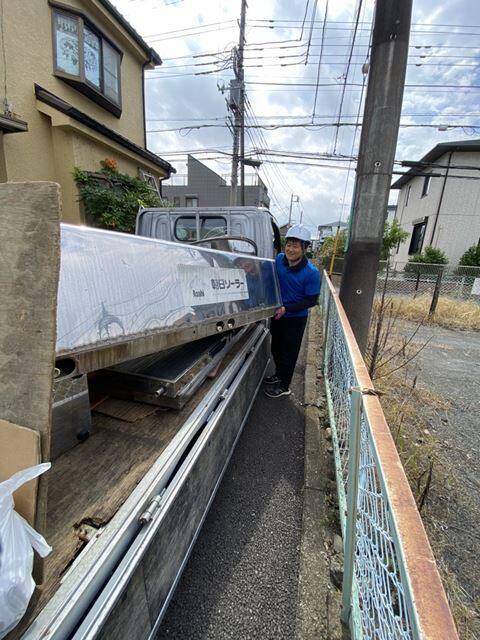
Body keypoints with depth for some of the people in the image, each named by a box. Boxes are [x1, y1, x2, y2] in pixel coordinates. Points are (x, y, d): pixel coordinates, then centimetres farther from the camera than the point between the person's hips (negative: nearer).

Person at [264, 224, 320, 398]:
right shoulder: (279, 259, -9)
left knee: (289, 352, 9)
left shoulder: (311, 273, -22)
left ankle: (284, 386, 28)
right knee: (276, 348, 21)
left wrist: (286, 309, -24)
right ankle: (279, 374, 46)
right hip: (277, 314, 6)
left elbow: (311, 301, -16)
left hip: (296, 318, -5)